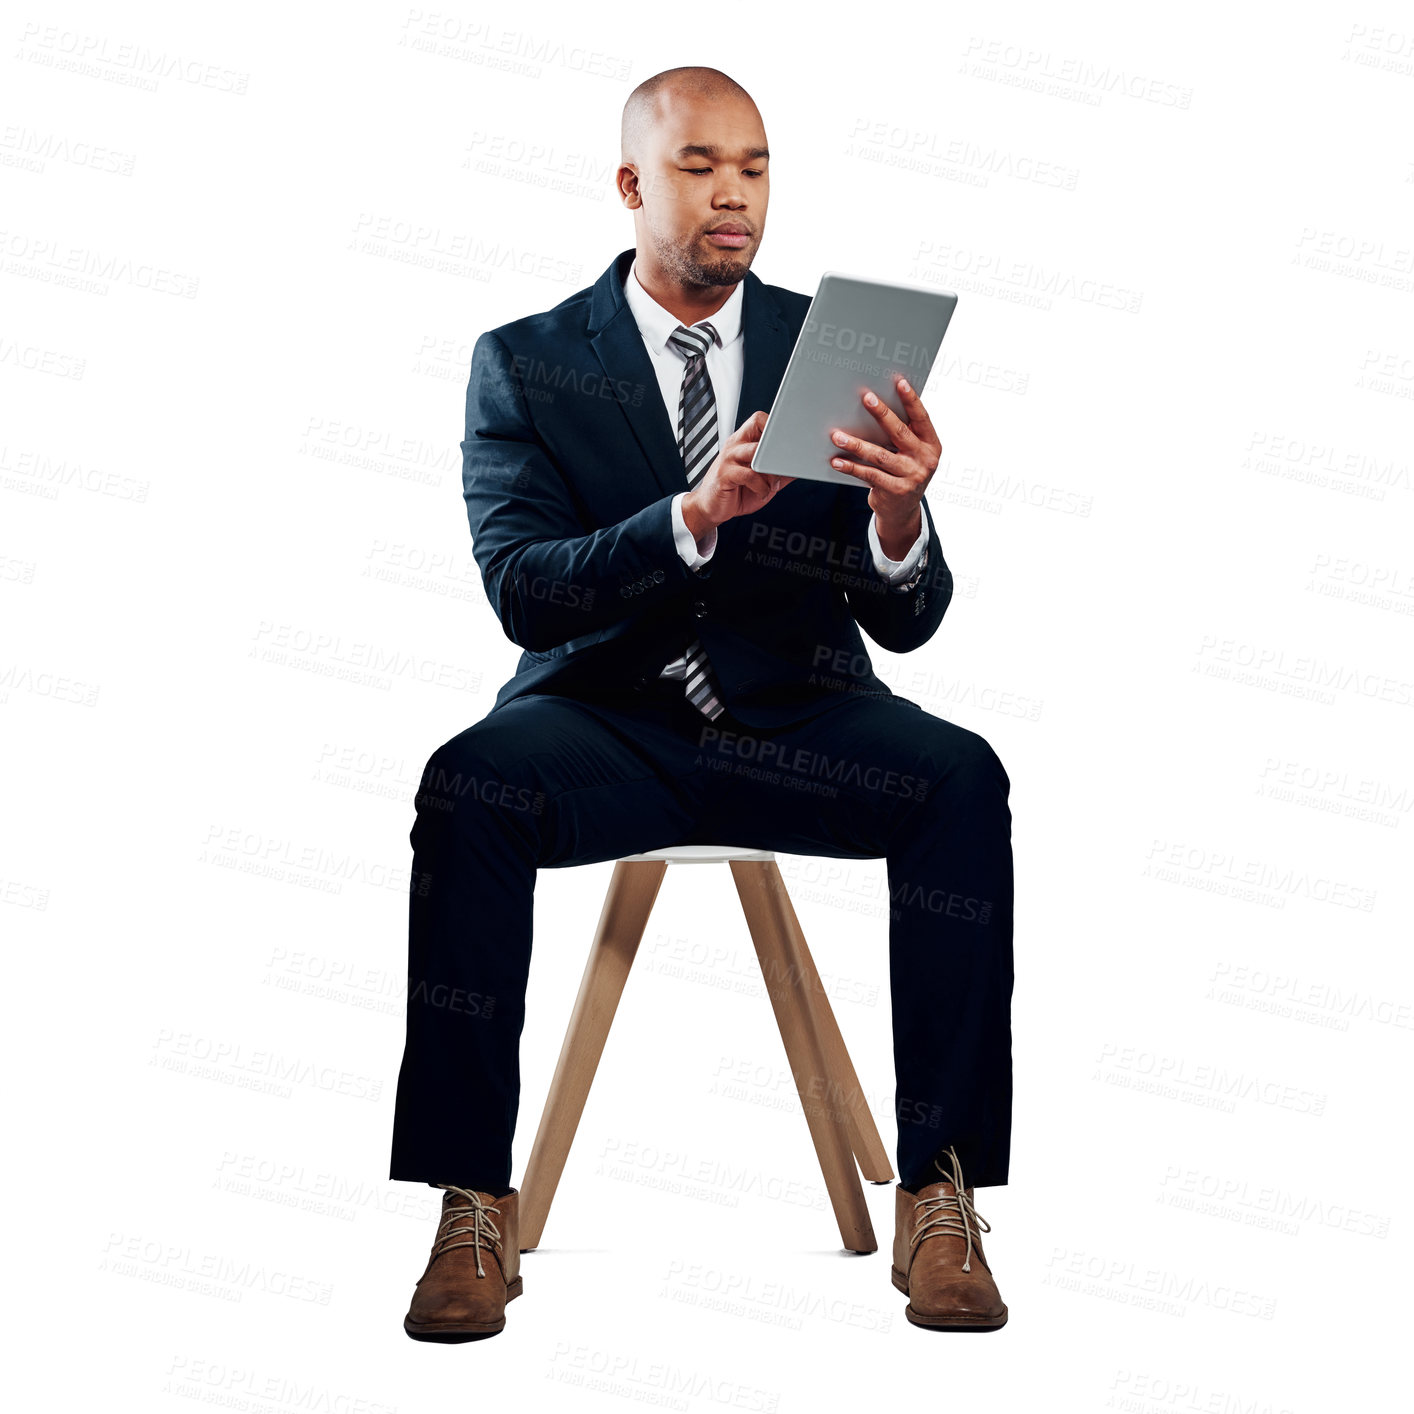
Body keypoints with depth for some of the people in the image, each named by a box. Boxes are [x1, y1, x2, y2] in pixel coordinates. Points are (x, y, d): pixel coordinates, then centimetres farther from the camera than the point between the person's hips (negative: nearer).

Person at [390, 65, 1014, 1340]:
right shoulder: (525, 362, 3)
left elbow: (907, 620, 1)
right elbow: (521, 592, -11)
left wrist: (899, 516, -23)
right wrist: (694, 518, -27)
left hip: (795, 719, 1)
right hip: (608, 720, -1)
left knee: (961, 780, -29)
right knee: (469, 785, -33)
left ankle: (941, 1196, -23)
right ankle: (475, 1211, -24)